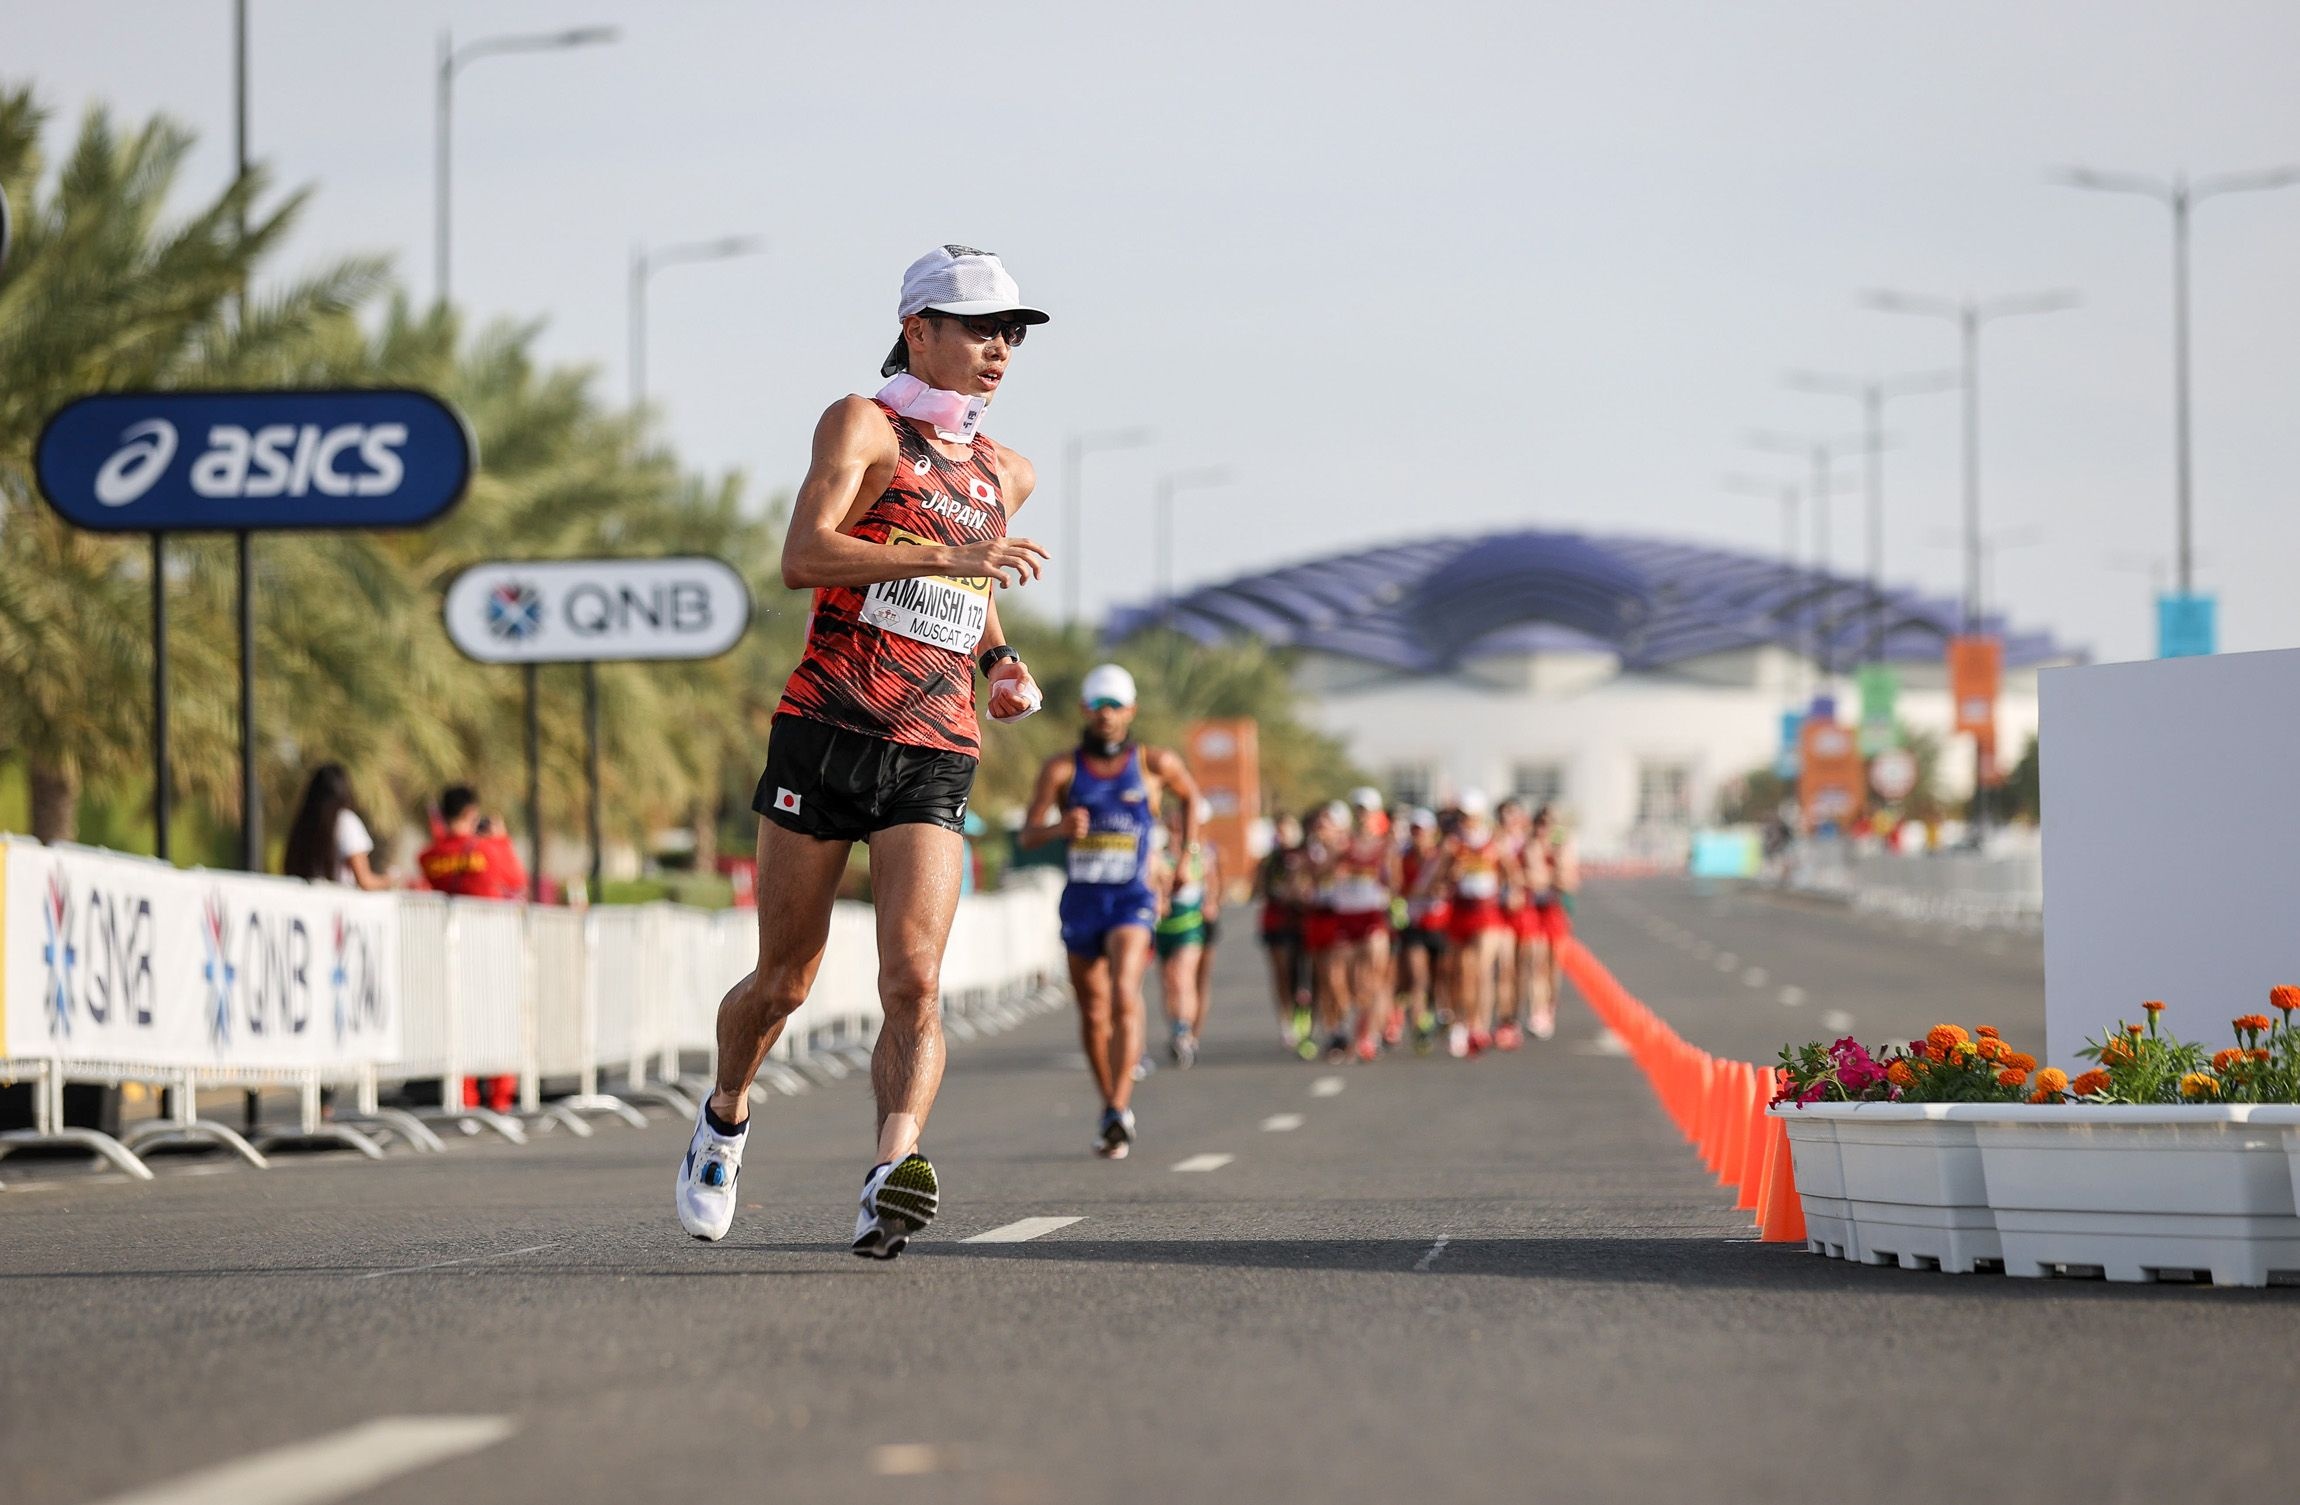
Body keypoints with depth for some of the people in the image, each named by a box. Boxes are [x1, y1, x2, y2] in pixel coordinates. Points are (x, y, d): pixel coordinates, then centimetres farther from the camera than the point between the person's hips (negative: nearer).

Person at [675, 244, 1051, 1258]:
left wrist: (1001, 661, 18)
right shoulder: (864, 425, -1)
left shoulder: (1006, 475, 17)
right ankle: (724, 1120, 35)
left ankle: (894, 1173, -33)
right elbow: (803, 558, -18)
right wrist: (949, 557, -26)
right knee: (784, 982, 6)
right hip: (825, 733, -3)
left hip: (934, 756, 3)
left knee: (913, 978, -17)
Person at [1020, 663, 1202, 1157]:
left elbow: (1190, 795, 22)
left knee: (1124, 999, -24)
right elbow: (1027, 836, -6)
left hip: (1133, 899, -3)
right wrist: (1060, 827, -27)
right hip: (1080, 901, 3)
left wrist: (1186, 857, 16)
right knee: (1092, 1014, 12)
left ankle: (1119, 1112, -29)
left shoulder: (1155, 763, 0)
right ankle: (1110, 1108, 29)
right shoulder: (1062, 768, -1)